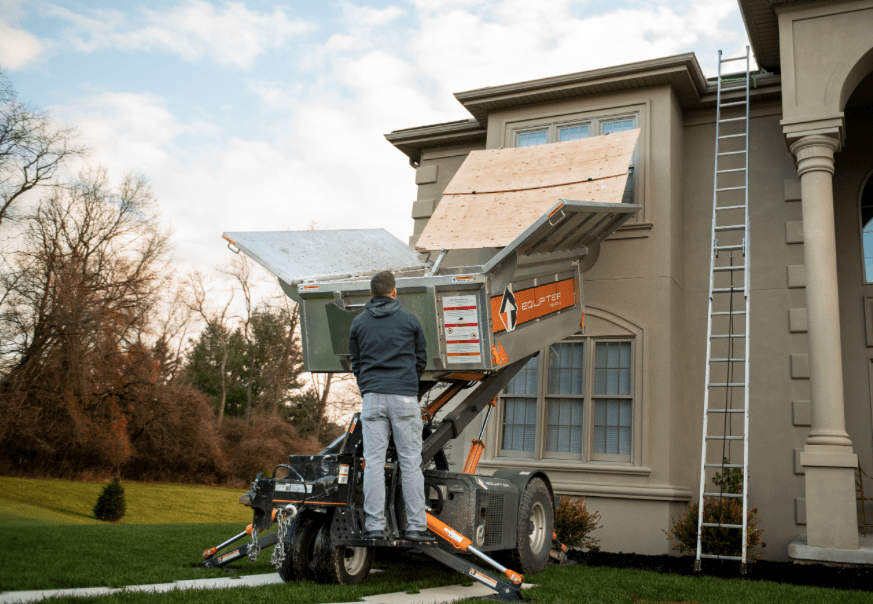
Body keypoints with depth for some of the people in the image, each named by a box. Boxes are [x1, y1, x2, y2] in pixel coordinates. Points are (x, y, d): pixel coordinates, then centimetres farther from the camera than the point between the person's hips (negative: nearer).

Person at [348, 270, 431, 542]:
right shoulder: (409, 319, 6)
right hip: (405, 397, -1)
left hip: (373, 397, 1)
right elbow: (421, 357, 14)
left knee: (373, 461, 2)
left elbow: (355, 362, 16)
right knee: (411, 462, 2)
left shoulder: (359, 323, 9)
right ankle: (416, 526, 2)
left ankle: (375, 526, 1)